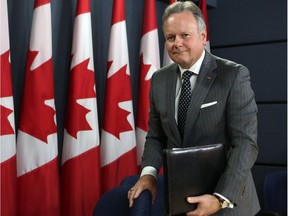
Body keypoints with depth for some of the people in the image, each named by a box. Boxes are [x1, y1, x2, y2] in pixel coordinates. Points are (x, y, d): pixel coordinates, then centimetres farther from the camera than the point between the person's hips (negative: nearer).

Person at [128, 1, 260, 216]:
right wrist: (149, 172, -11)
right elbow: (156, 136, 8)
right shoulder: (159, 80, 2)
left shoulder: (234, 75, -13)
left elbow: (245, 142, -18)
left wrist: (221, 198, -27)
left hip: (227, 198, -4)